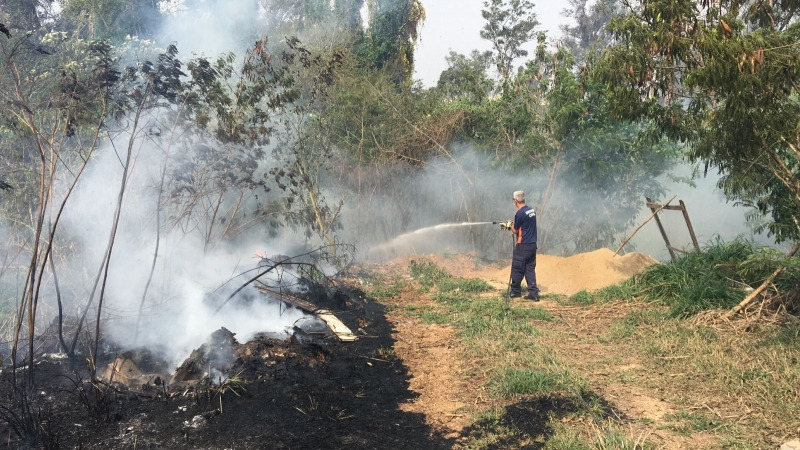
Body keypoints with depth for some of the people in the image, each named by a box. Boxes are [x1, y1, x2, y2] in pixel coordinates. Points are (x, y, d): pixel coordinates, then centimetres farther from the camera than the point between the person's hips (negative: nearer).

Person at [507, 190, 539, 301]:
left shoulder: (519, 213, -15)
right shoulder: (532, 210, 9)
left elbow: (515, 231, -7)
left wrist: (511, 226, 12)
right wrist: (515, 225, 17)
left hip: (523, 245, -7)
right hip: (533, 244, 7)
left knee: (517, 268, 6)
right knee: (530, 269, 9)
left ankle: (515, 291, 16)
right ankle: (533, 293, 4)